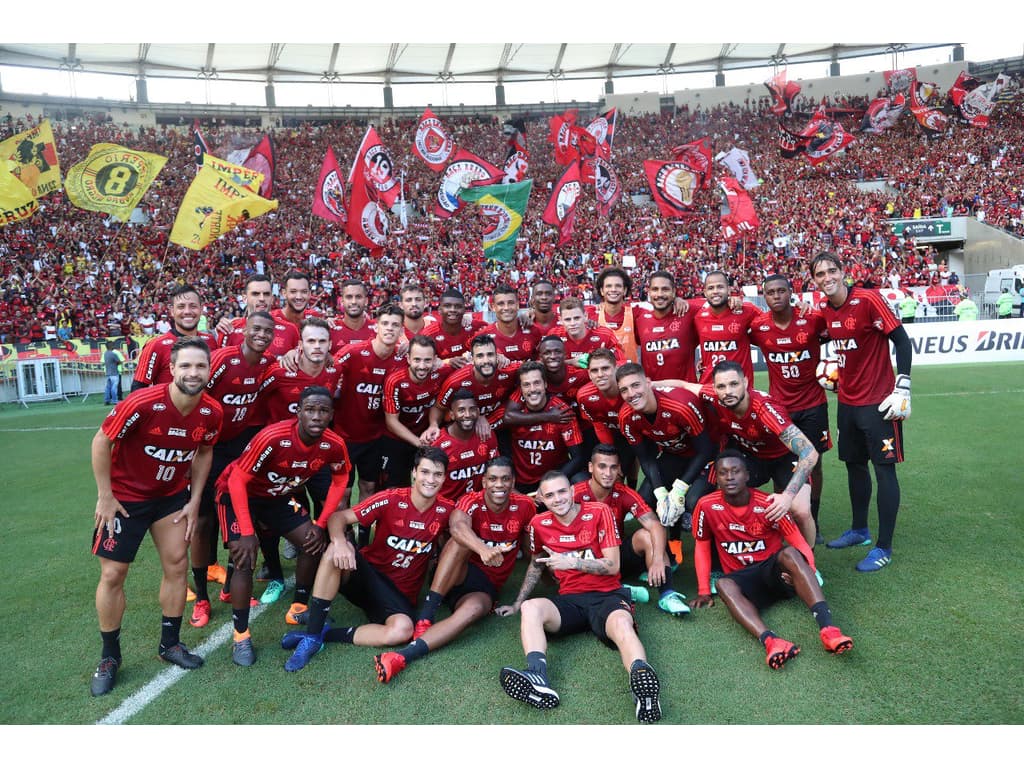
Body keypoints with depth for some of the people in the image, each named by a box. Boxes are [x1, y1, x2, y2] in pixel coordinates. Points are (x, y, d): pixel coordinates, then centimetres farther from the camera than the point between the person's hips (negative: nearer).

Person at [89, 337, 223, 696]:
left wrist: (194, 500, 0)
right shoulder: (143, 403, -29)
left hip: (172, 495, 4)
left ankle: (170, 643, 23)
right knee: (113, 574, 2)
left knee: (177, 564, 4)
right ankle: (109, 656, 21)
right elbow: (101, 441, -17)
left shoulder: (212, 412, -15)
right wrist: (105, 497, -13)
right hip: (124, 496, -4)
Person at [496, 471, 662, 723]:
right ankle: (538, 680, -52)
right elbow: (536, 565, 24)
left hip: (607, 595, -2)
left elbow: (612, 566, -6)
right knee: (530, 608, -29)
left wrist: (572, 562, -17)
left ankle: (642, 685, -62)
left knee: (622, 625, -37)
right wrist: (516, 604, 27)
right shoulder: (540, 524, 6)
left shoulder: (599, 512, -4)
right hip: (569, 599, 3)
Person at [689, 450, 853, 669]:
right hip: (743, 578, 0)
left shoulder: (768, 504, -10)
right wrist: (704, 591, 1)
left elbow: (799, 543, -5)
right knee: (724, 584, -34)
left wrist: (807, 572, -25)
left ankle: (827, 628, -48)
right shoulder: (708, 506, -8)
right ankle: (769, 640, -56)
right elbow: (702, 546, 5)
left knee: (789, 552, -34)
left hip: (775, 570, 0)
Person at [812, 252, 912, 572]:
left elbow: (903, 342, -14)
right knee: (854, 465, 16)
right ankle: (859, 530, 32)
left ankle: (884, 547, 6)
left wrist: (902, 389, -18)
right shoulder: (823, 309, 5)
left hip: (878, 402, -7)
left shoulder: (868, 300, -15)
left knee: (884, 469, -2)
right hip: (847, 400, 7)